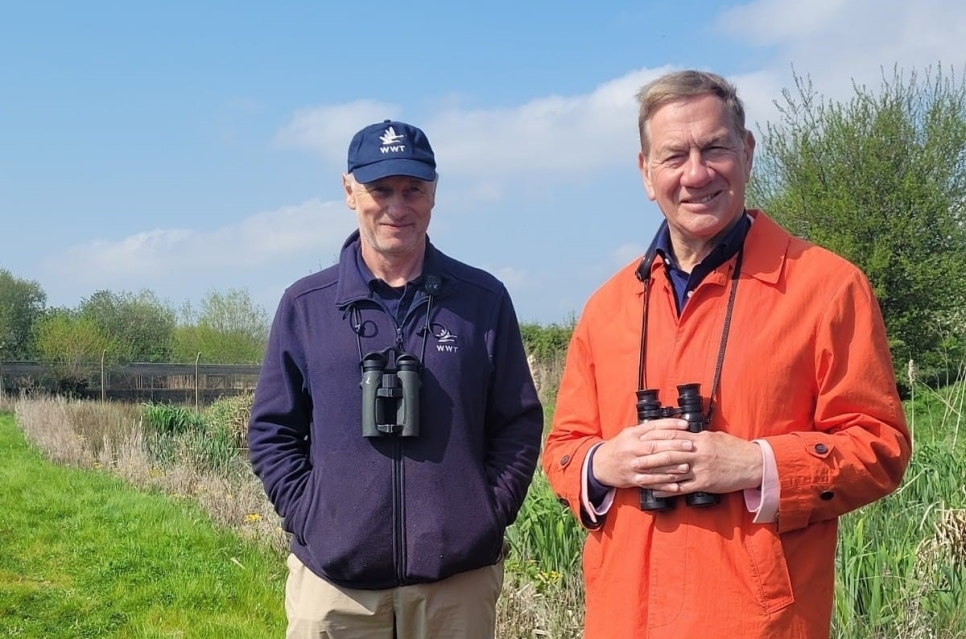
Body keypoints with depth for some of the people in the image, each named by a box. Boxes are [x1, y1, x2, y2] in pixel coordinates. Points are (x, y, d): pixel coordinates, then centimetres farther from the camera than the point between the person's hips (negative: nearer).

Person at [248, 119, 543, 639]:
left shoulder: (483, 300, 3)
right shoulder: (305, 304, 4)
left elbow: (519, 423, 6)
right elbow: (272, 430, 7)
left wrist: (489, 515, -2)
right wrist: (306, 516, -3)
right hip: (333, 577, 0)